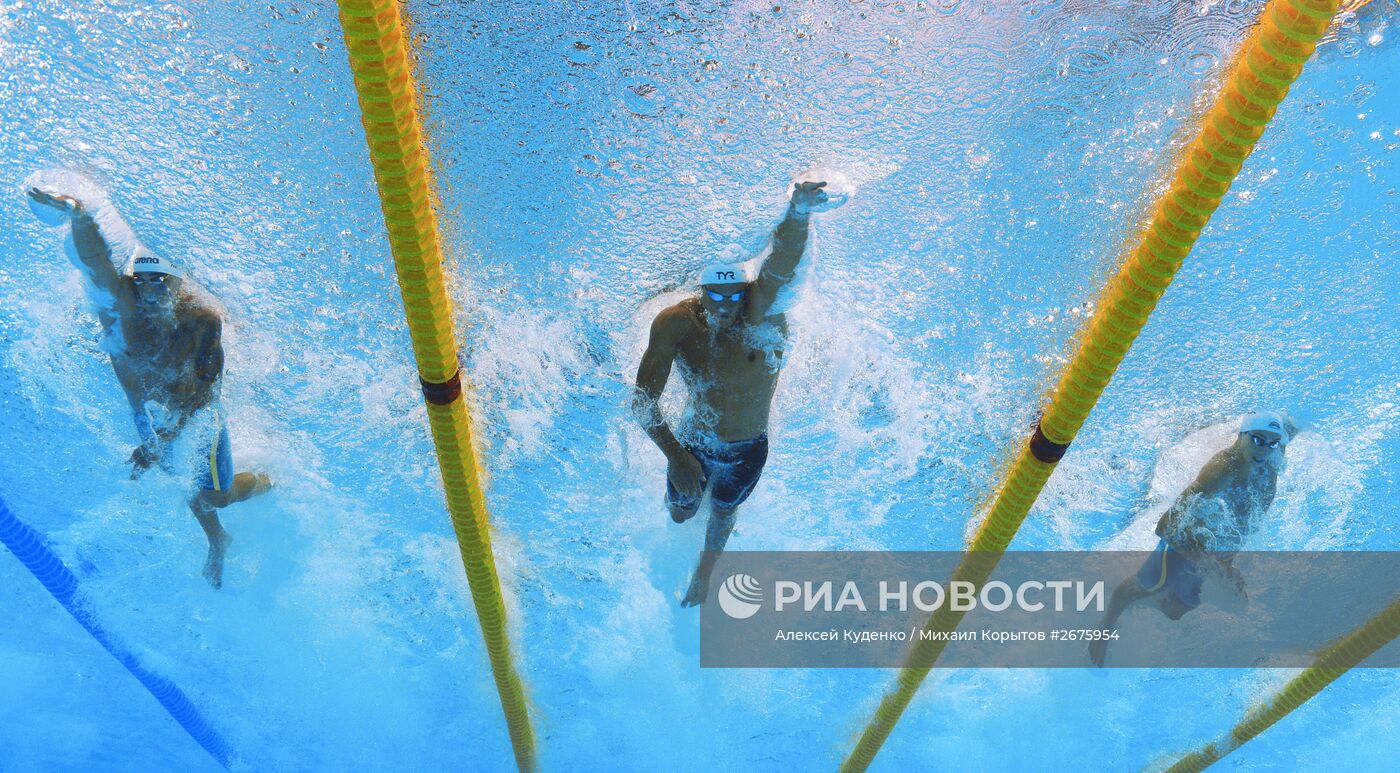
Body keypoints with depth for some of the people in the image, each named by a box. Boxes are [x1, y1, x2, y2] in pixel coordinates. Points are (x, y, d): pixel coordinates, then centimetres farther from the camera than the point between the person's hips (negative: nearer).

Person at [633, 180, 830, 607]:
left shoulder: (761, 313, -28)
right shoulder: (676, 323, -27)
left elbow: (779, 268, -51)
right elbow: (644, 401, -29)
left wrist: (798, 213, -71)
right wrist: (674, 456, -43)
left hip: (747, 451, 0)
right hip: (693, 443, 0)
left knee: (723, 512, 25)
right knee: (680, 513, 24)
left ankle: (705, 570, 59)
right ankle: (689, 489, 64)